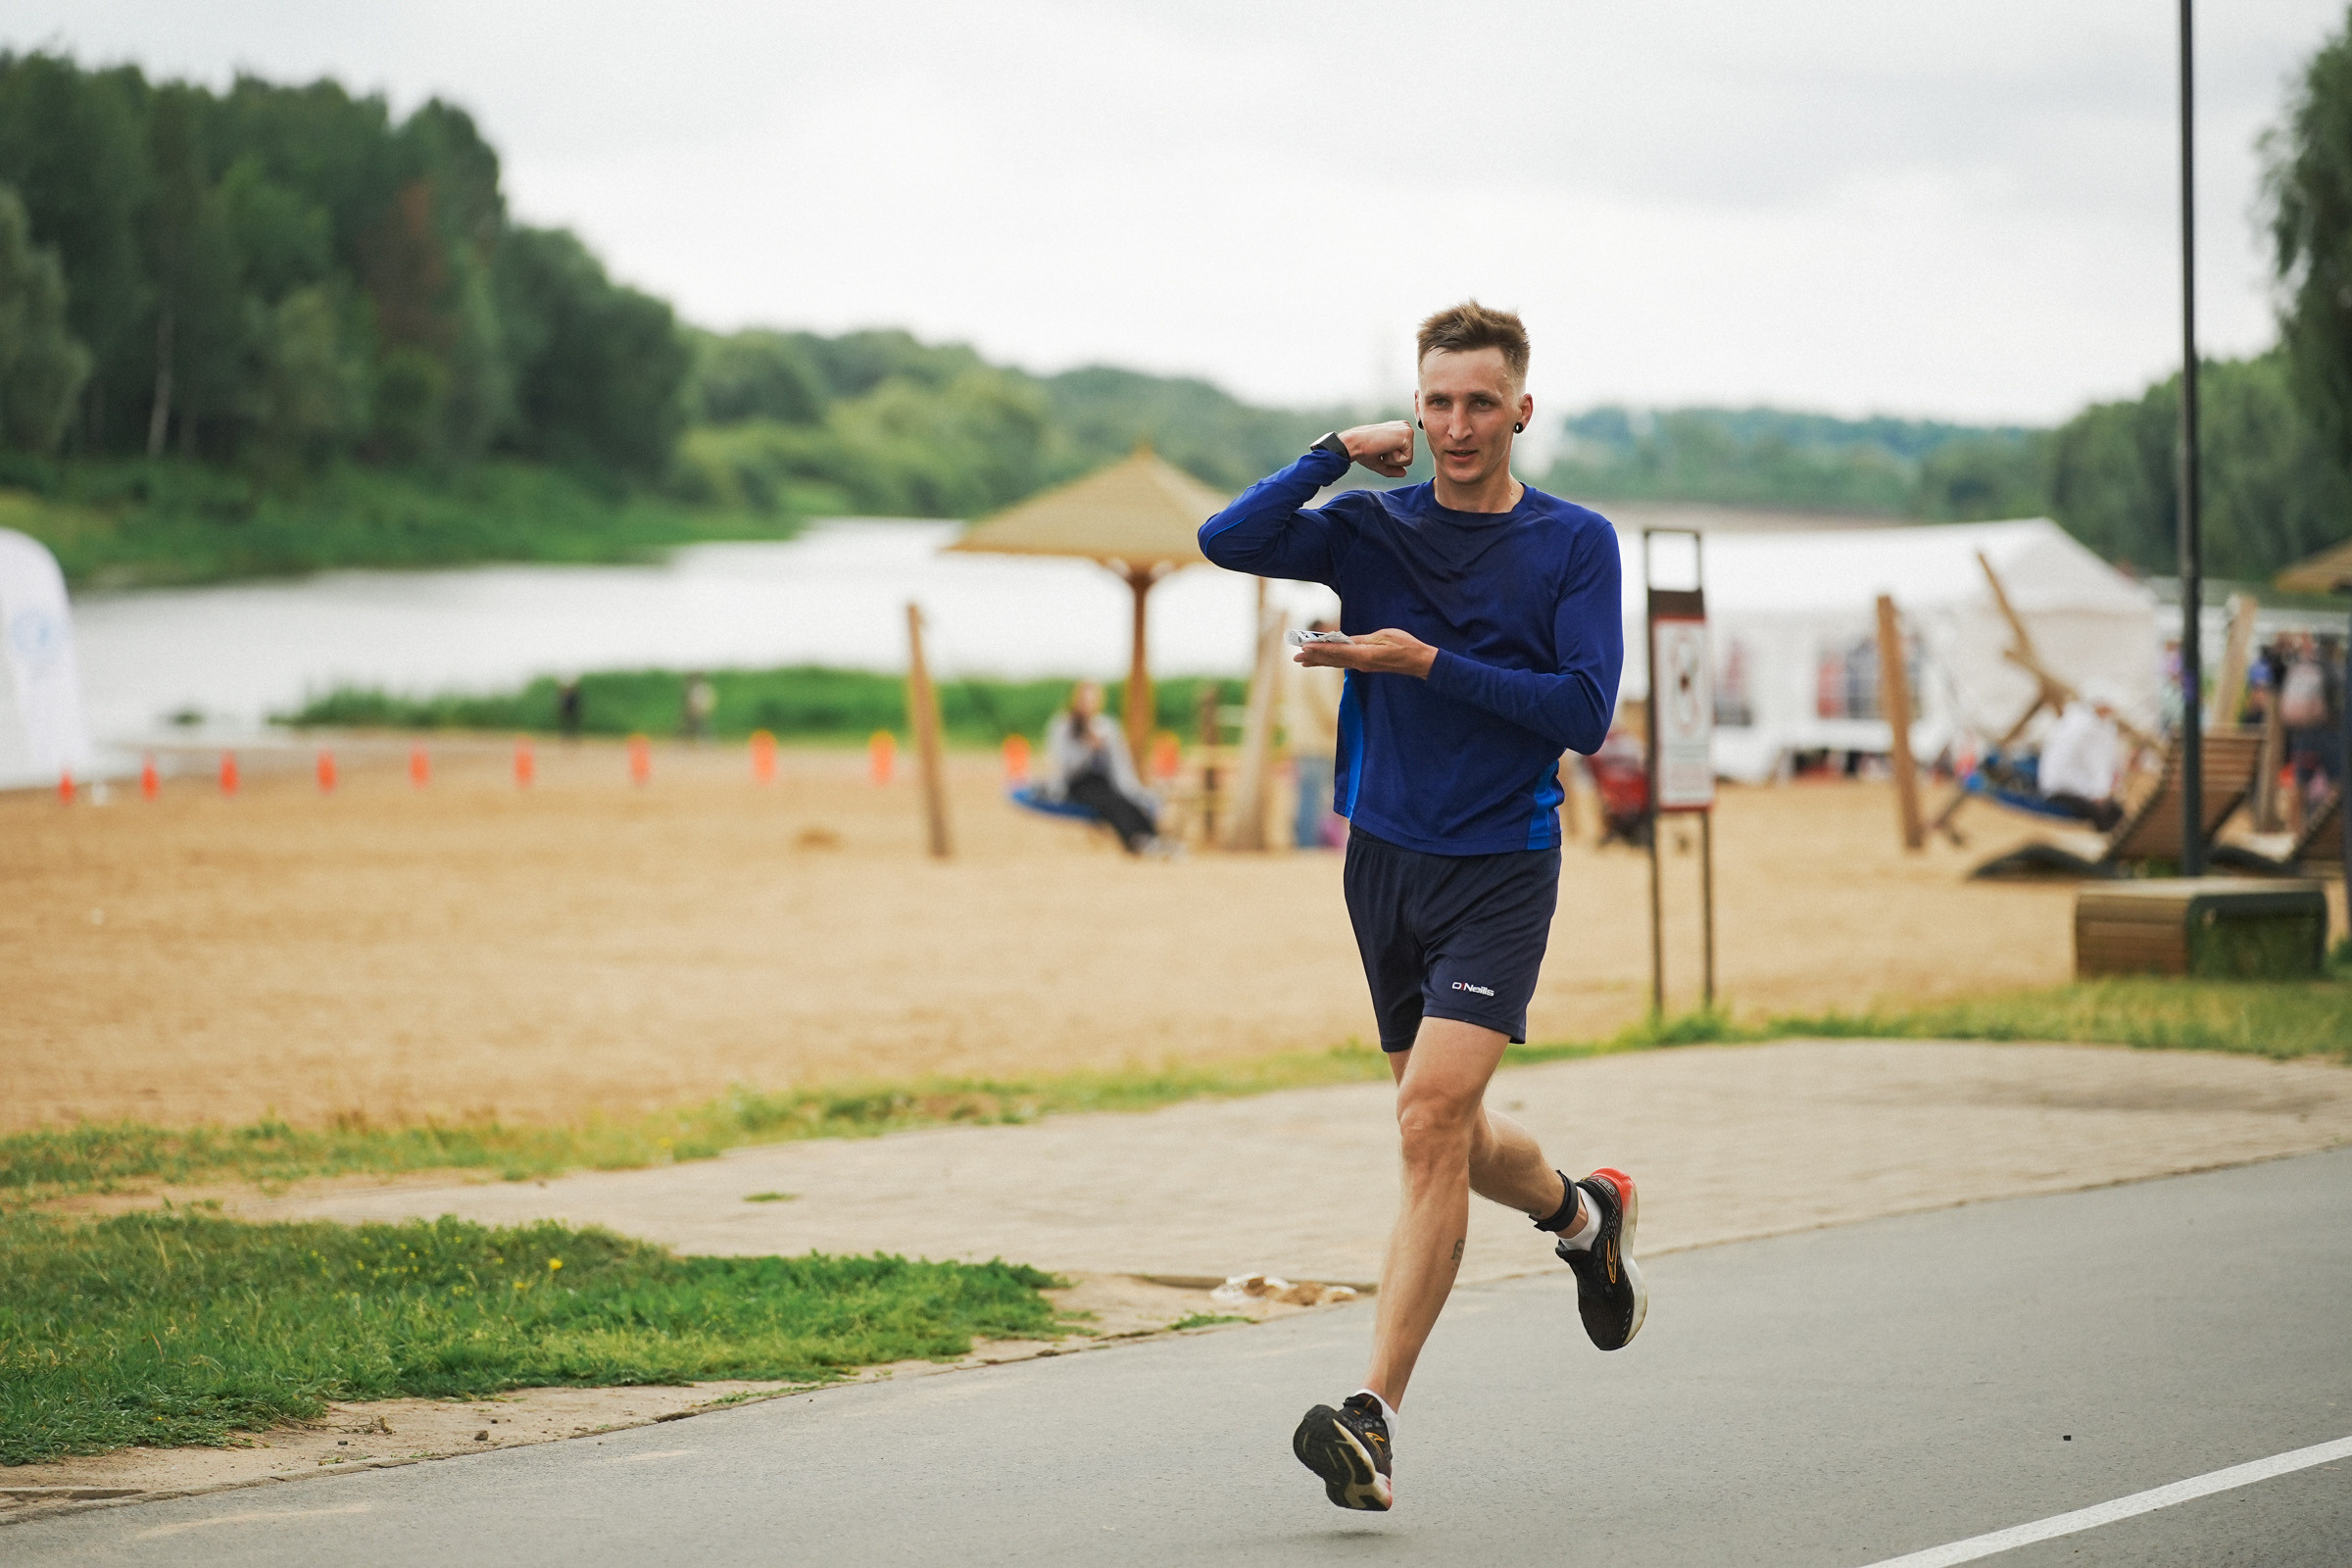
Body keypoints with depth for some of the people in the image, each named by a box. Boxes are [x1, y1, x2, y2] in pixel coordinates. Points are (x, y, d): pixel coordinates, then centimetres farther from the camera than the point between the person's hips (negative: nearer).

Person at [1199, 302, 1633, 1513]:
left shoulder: (1575, 544, -3)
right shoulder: (1372, 530, 4)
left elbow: (1585, 711, -11)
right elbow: (1228, 541, -10)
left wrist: (1431, 662, -16)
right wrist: (1341, 452, -12)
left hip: (1501, 868, -4)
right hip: (1385, 859, 4)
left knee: (1433, 1122, -17)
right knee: (1447, 1136, 14)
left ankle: (1374, 1415, -18)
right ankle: (1582, 1213, 47)